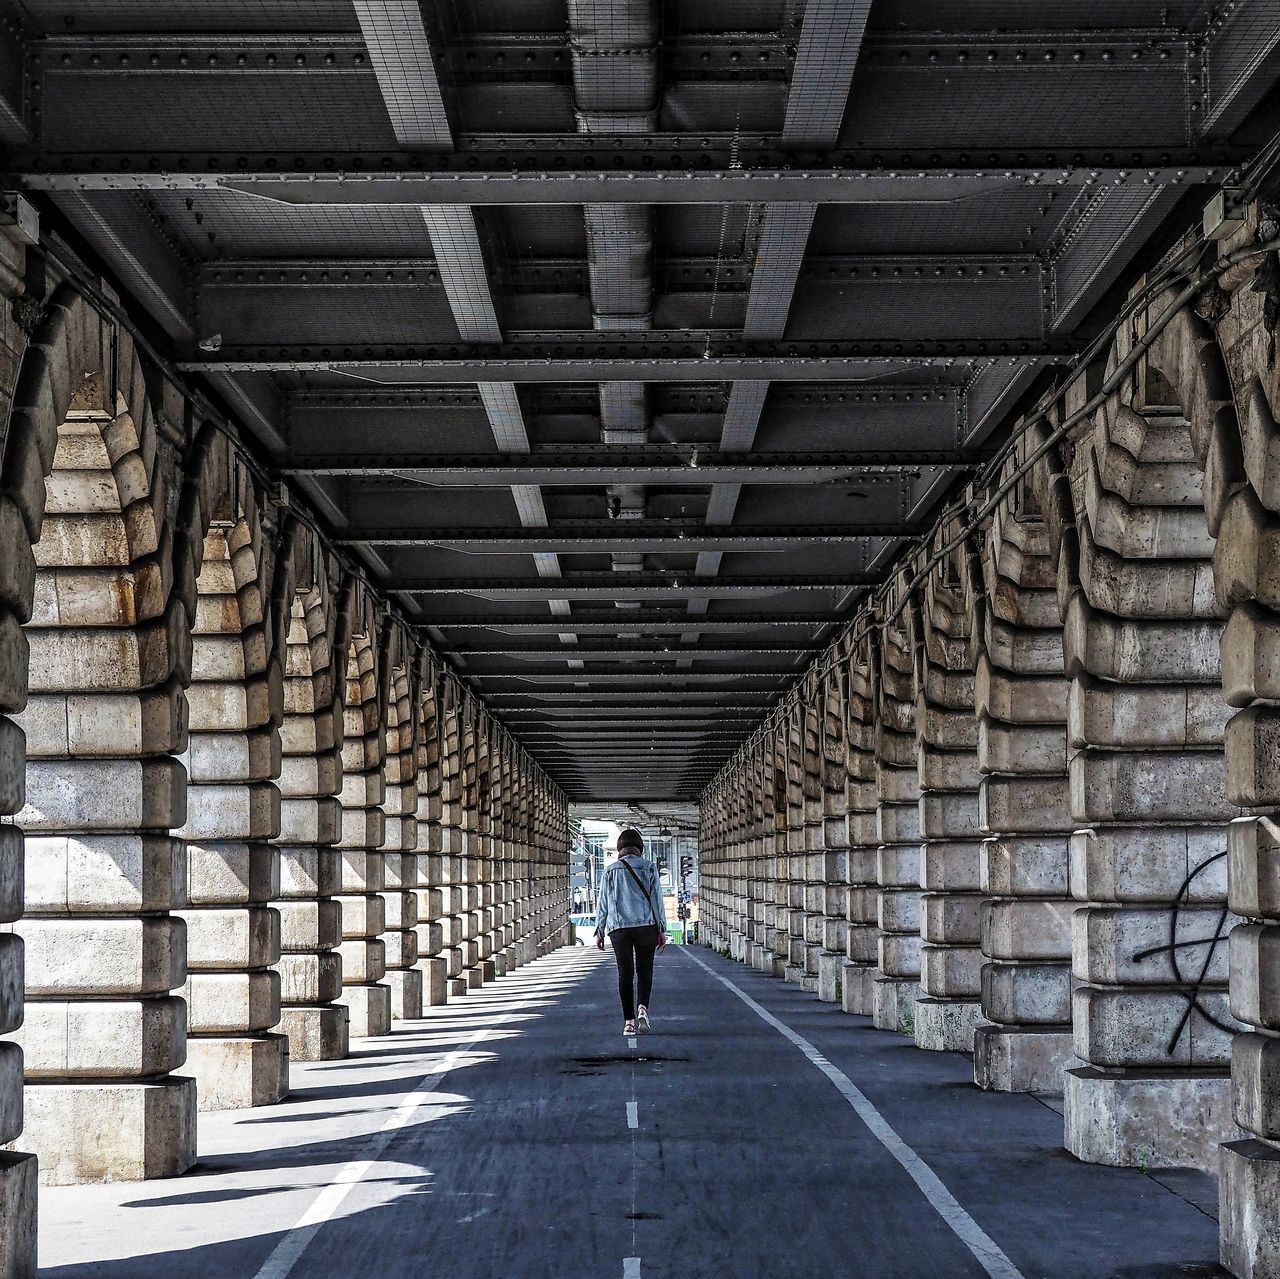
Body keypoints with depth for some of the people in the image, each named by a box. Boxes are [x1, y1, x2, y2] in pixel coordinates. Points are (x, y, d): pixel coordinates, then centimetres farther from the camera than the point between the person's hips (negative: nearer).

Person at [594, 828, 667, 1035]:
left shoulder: (611, 870, 3)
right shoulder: (649, 868, 1)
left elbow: (602, 903, 5)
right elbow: (657, 899, 0)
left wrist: (599, 931, 12)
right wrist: (661, 930, 4)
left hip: (619, 928, 0)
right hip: (646, 926, 0)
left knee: (625, 974, 6)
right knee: (644, 970, 10)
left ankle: (629, 1020, 2)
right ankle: (642, 1008, -14)